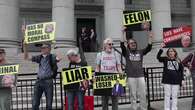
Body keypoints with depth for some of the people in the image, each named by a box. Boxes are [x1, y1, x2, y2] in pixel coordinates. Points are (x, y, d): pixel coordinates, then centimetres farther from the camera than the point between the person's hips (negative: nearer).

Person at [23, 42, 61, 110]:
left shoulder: (52, 57, 0)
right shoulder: (39, 57, 12)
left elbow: (59, 58, -20)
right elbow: (26, 58, 16)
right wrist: (25, 47, 5)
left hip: (48, 81, -4)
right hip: (39, 81, 4)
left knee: (49, 104, 4)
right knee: (35, 104, 4)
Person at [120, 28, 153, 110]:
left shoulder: (140, 52, 11)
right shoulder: (126, 52, 4)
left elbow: (149, 48, 0)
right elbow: (122, 45, -12)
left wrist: (150, 38, -13)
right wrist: (124, 34, -20)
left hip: (140, 76, 2)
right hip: (131, 77, -2)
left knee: (143, 94, 6)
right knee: (133, 95, 5)